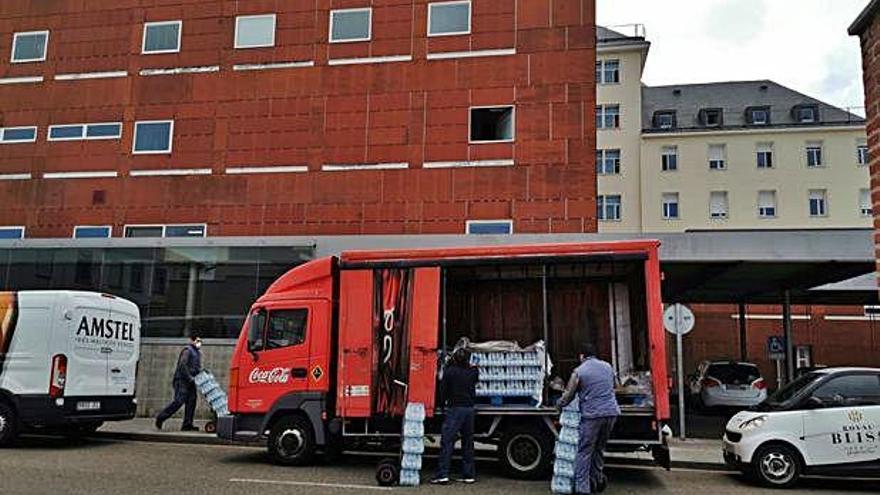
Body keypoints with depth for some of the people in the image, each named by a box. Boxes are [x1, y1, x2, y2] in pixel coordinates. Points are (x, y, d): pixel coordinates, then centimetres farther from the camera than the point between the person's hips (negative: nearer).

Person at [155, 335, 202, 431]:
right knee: (179, 401, -13)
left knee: (191, 401, 1)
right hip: (182, 380, -9)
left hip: (190, 381, 9)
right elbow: (183, 365, -19)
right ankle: (160, 418, 0)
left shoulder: (198, 352, 20)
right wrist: (190, 377, -20)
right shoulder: (187, 350, -9)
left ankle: (187, 425, 2)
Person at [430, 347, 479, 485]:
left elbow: (443, 389, 0)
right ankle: (469, 475, 14)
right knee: (468, 442, 12)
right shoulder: (473, 372, 7)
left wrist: (442, 402, 15)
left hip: (455, 408, -5)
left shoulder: (450, 371, -3)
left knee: (447, 441, -6)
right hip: (469, 408, 5)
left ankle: (442, 475, -13)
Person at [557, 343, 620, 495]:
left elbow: (568, 395, 0)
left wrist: (559, 405, 20)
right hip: (611, 412, 5)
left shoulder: (579, 371, -4)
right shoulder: (607, 366, 11)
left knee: (584, 452, 1)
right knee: (599, 448, 20)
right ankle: (598, 481, 29)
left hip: (592, 415, -5)